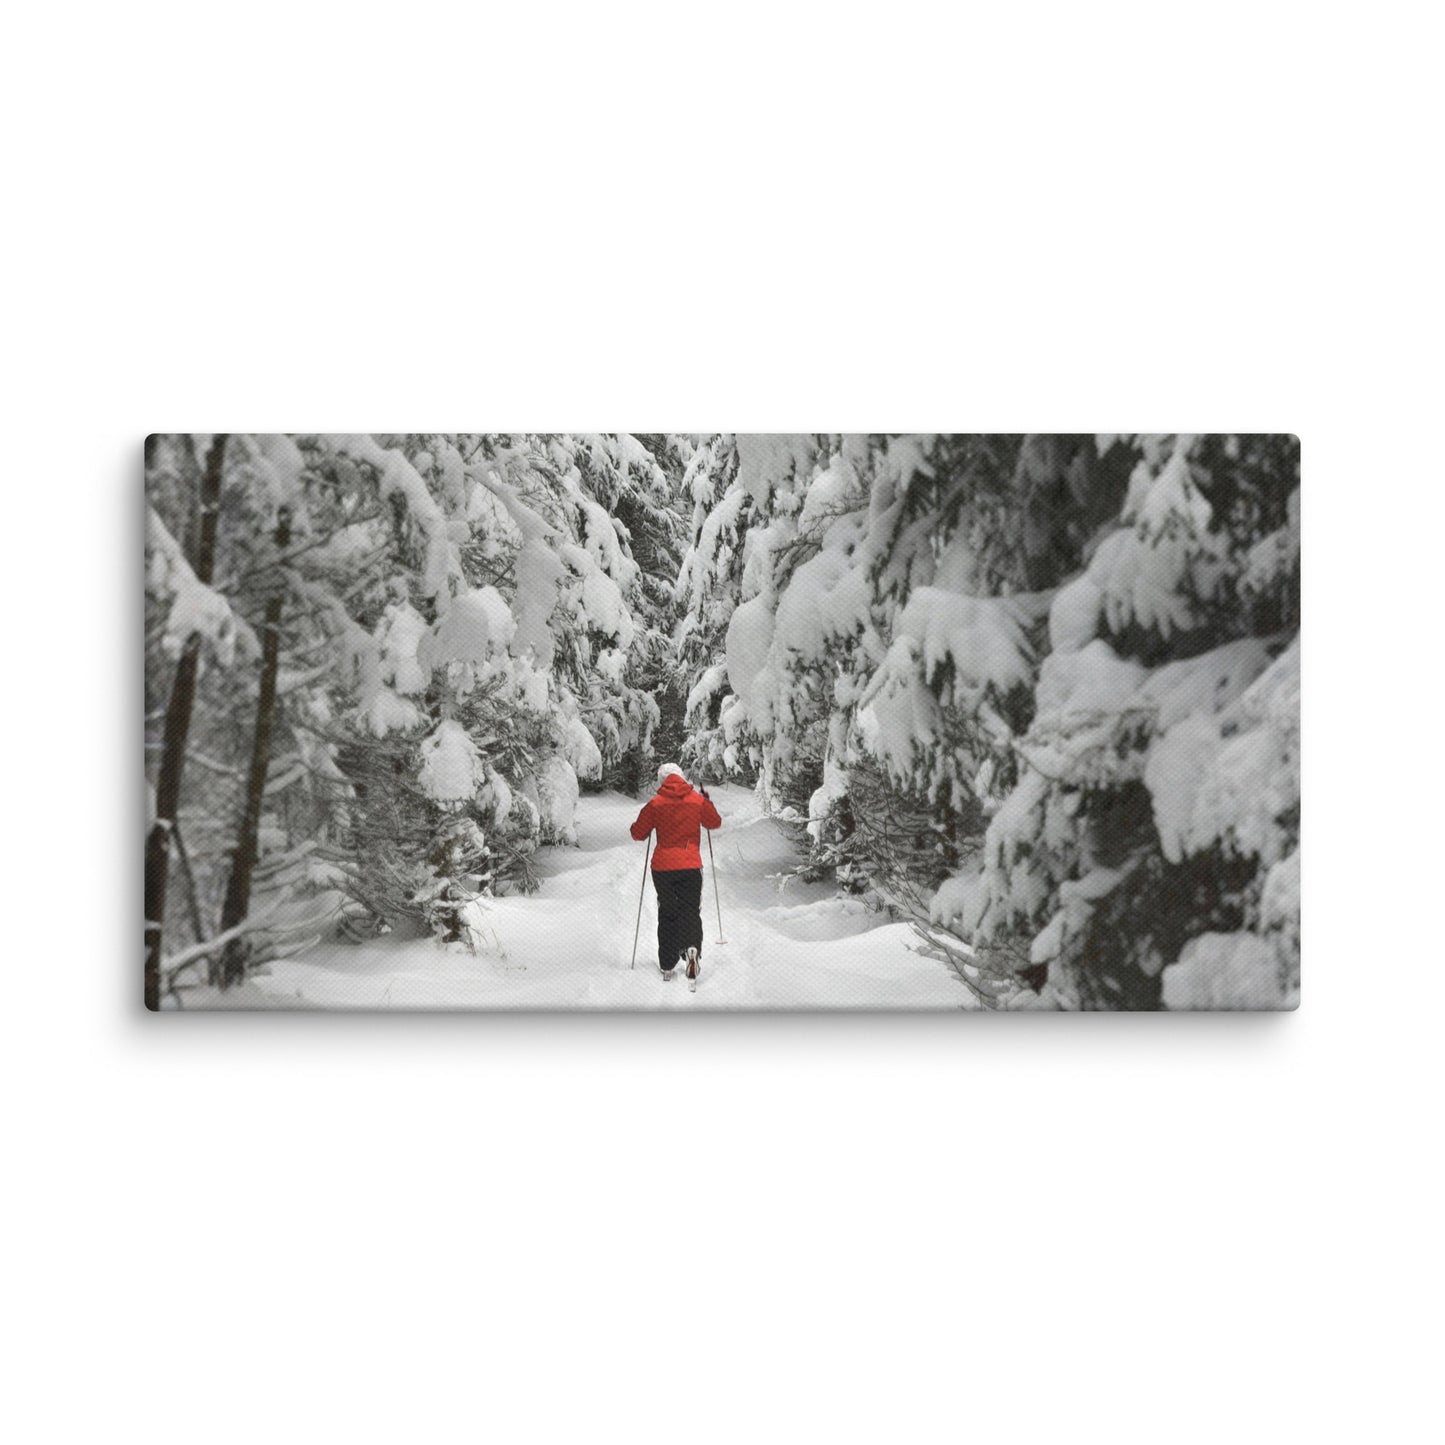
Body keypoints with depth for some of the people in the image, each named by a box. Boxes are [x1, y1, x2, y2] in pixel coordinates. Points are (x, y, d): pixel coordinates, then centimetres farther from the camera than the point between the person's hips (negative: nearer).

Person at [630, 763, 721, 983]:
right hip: (691, 866, 0)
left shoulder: (655, 804, -3)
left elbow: (638, 833, 3)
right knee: (690, 912, 4)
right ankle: (691, 948, -25)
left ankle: (667, 965, 13)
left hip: (662, 867, 0)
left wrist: (649, 817, 20)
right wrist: (707, 801, 29)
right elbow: (715, 823, 15)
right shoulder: (698, 800, 0)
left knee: (667, 914, 13)